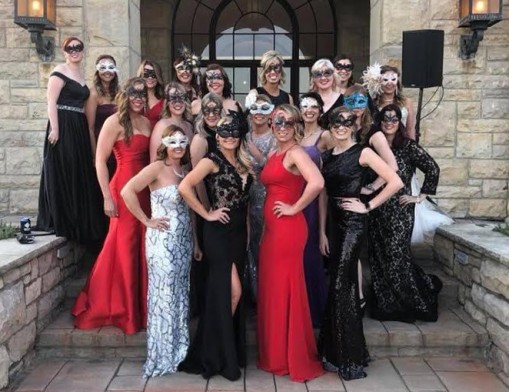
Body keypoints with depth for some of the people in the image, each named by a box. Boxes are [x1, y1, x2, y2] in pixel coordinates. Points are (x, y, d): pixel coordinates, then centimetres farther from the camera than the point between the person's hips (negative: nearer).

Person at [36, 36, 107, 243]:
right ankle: (61, 222, 3)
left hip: (79, 128, 8)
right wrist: (54, 129, -23)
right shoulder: (60, 72, -6)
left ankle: (78, 222, 21)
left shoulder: (81, 74, 18)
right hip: (63, 127, -8)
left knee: (80, 174, 11)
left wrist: (91, 138, 19)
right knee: (63, 174, -5)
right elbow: (51, 101, -13)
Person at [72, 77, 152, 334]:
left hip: (145, 189, 7)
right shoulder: (115, 122, -8)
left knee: (142, 247, 12)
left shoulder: (146, 122, 12)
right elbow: (100, 161, -11)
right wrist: (107, 197, -14)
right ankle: (120, 309, 17)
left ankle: (138, 305, 28)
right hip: (123, 189, -7)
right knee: (124, 247, 2)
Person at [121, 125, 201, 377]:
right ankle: (161, 357, 14)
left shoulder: (185, 171, 11)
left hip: (183, 241, 7)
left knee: (181, 295, 12)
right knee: (163, 296, 0)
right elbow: (127, 191, -20)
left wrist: (195, 242, 14)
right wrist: (146, 220, -15)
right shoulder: (157, 168, -10)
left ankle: (177, 352, 25)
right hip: (162, 241, -7)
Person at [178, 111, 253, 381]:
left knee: (223, 291, 14)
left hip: (238, 231, 7)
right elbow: (184, 187, -23)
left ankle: (226, 346, 26)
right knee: (232, 291, -7)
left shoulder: (242, 162, 11)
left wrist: (247, 230, 12)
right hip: (219, 232, -7)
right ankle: (219, 353, 10)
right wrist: (207, 214, -17)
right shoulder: (212, 160, -10)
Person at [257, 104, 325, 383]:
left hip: (288, 229, -9)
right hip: (272, 228, 9)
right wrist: (264, 228, 15)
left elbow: (317, 183, -29)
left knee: (286, 290, -1)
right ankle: (275, 356, 27)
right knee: (271, 290, 14)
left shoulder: (296, 152, -12)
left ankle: (295, 360, 13)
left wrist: (295, 208, -18)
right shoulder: (273, 155, 16)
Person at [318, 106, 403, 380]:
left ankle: (349, 357, 5)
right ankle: (336, 352, 23)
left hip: (353, 223, -6)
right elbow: (323, 195, 12)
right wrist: (322, 231, 8)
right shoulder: (326, 156, 11)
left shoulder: (362, 153, -6)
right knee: (342, 284, 12)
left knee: (341, 285, -8)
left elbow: (395, 182, -14)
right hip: (334, 222, 6)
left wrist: (368, 206, -11)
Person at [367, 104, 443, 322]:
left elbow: (433, 169, -7)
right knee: (379, 258, 7)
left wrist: (420, 197, -6)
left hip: (400, 210, -5)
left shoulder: (408, 146, -5)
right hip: (377, 209, 5)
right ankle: (385, 305, 22)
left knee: (396, 256, -6)